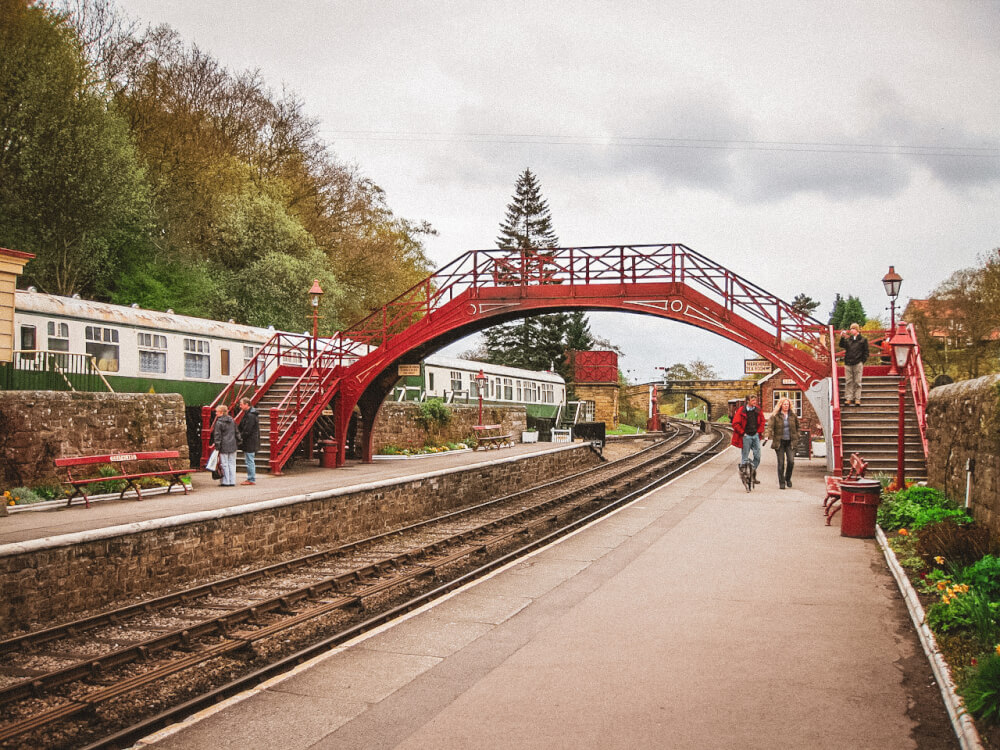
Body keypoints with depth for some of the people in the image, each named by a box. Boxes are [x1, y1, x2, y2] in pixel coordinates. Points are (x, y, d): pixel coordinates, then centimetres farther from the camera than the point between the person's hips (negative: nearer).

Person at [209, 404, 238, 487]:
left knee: (224, 464, 0)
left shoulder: (219, 422, -11)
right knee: (232, 464, 10)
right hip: (232, 446, 6)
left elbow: (217, 435, -12)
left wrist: (216, 445, -8)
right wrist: (237, 441, 24)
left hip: (223, 446, -6)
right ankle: (232, 481, 10)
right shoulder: (232, 420, 9)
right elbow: (236, 432, 16)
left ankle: (226, 482, 2)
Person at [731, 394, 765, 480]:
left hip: (755, 435, 5)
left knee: (757, 456, 5)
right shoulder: (741, 410, -10)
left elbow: (762, 421, 19)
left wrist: (759, 431, 8)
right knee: (744, 457, 1)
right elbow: (735, 424, -9)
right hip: (746, 436, -5)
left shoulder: (757, 410, 6)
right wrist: (743, 433, -9)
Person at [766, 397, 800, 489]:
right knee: (781, 463, -1)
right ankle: (781, 482, 9)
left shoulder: (793, 415, 7)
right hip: (779, 442, -2)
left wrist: (796, 435, 12)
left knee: (791, 461, -8)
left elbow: (797, 425, 22)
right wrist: (769, 436, -27)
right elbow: (770, 426, -12)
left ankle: (788, 478, 16)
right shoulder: (775, 416, -3)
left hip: (790, 442, 2)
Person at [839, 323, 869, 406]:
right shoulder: (848, 339, 13)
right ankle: (848, 398, 6)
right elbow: (842, 346, 1)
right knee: (848, 382, 2)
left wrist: (862, 361, -5)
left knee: (857, 382, 0)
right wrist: (842, 338, -12)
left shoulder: (863, 340, 5)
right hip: (848, 363, 3)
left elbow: (865, 352, 4)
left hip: (858, 364, -3)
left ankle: (857, 399, 4)